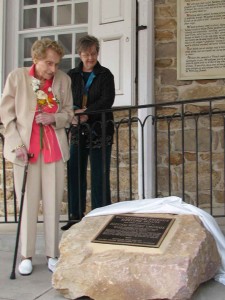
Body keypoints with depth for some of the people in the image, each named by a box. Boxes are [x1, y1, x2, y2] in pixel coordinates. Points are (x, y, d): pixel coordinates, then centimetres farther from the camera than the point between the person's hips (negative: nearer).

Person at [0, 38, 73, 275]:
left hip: (54, 147, 2)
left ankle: (52, 254, 16)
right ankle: (26, 255, 15)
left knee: (53, 203, 5)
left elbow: (69, 112, 11)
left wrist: (55, 118, -11)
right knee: (27, 202, 3)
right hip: (25, 147, -1)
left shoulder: (63, 79, 2)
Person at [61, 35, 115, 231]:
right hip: (78, 131, 3)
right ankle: (76, 217, 16)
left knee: (100, 176, -1)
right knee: (75, 173, 4)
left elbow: (107, 100, -9)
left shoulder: (105, 74, 2)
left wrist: (86, 112, -20)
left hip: (100, 130, -3)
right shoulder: (72, 75, 11)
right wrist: (74, 113, -16)